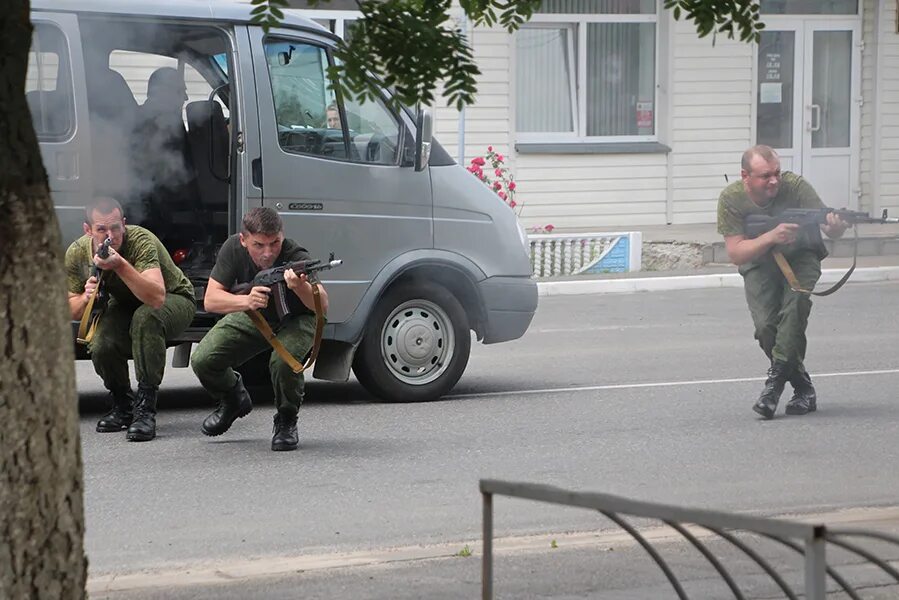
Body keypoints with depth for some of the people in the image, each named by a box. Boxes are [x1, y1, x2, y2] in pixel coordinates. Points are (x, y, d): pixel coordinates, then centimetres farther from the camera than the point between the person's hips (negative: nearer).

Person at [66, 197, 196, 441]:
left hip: (174, 300, -4)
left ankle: (145, 409, -31)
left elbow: (157, 298, -49)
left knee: (145, 317, -38)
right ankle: (122, 405, 4)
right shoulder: (76, 254, -18)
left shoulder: (141, 242, -34)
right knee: (100, 345, -27)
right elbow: (71, 311, -7)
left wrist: (120, 265, -57)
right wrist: (86, 297, -29)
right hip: (125, 307, 4)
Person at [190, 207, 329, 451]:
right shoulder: (234, 248, -23)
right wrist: (247, 301, -45)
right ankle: (233, 399, 17)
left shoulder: (296, 259, -33)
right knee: (203, 360, -17)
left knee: (284, 362, -36)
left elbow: (322, 305, -45)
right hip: (251, 319, 3)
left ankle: (286, 422, -5)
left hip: (294, 320, -3)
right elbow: (210, 300, -26)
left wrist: (300, 287, -67)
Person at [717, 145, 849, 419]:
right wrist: (771, 237, -41)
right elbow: (735, 253, -25)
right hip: (759, 263, 1)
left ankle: (776, 381, -26)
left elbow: (826, 221, -32)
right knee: (766, 325, -19)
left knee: (794, 307, -30)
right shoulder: (731, 199, -21)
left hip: (800, 256, -1)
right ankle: (803, 387, -2)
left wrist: (835, 227, -58)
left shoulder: (795, 186, -25)